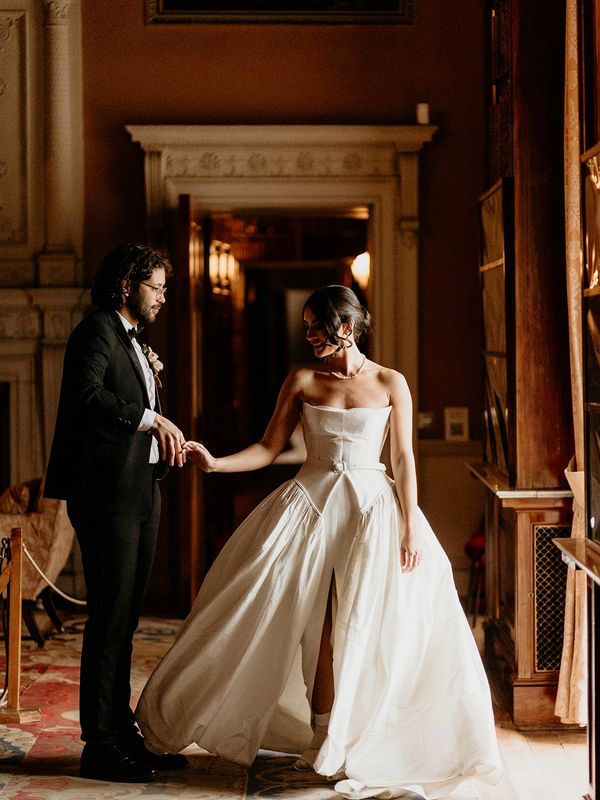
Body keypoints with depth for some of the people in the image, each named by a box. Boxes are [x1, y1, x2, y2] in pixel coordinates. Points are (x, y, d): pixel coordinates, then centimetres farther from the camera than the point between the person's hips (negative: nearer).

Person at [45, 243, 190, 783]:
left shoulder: (135, 343, 21)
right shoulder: (96, 332, -8)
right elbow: (87, 395, -25)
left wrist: (170, 439, 9)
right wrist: (150, 418, -27)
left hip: (141, 493, 9)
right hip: (109, 494, -9)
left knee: (124, 617, 12)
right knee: (110, 616, -7)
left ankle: (121, 730, 19)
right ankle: (100, 744, -1)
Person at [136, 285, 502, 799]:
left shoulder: (390, 383, 1)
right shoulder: (301, 382, 5)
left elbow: (404, 460, -1)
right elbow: (269, 449, 5)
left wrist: (409, 530, -7)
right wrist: (216, 464, -10)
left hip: (371, 508, -1)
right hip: (311, 504, 1)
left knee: (365, 625, -6)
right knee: (323, 627, -3)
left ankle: (341, 747, 8)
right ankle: (324, 744, 9)